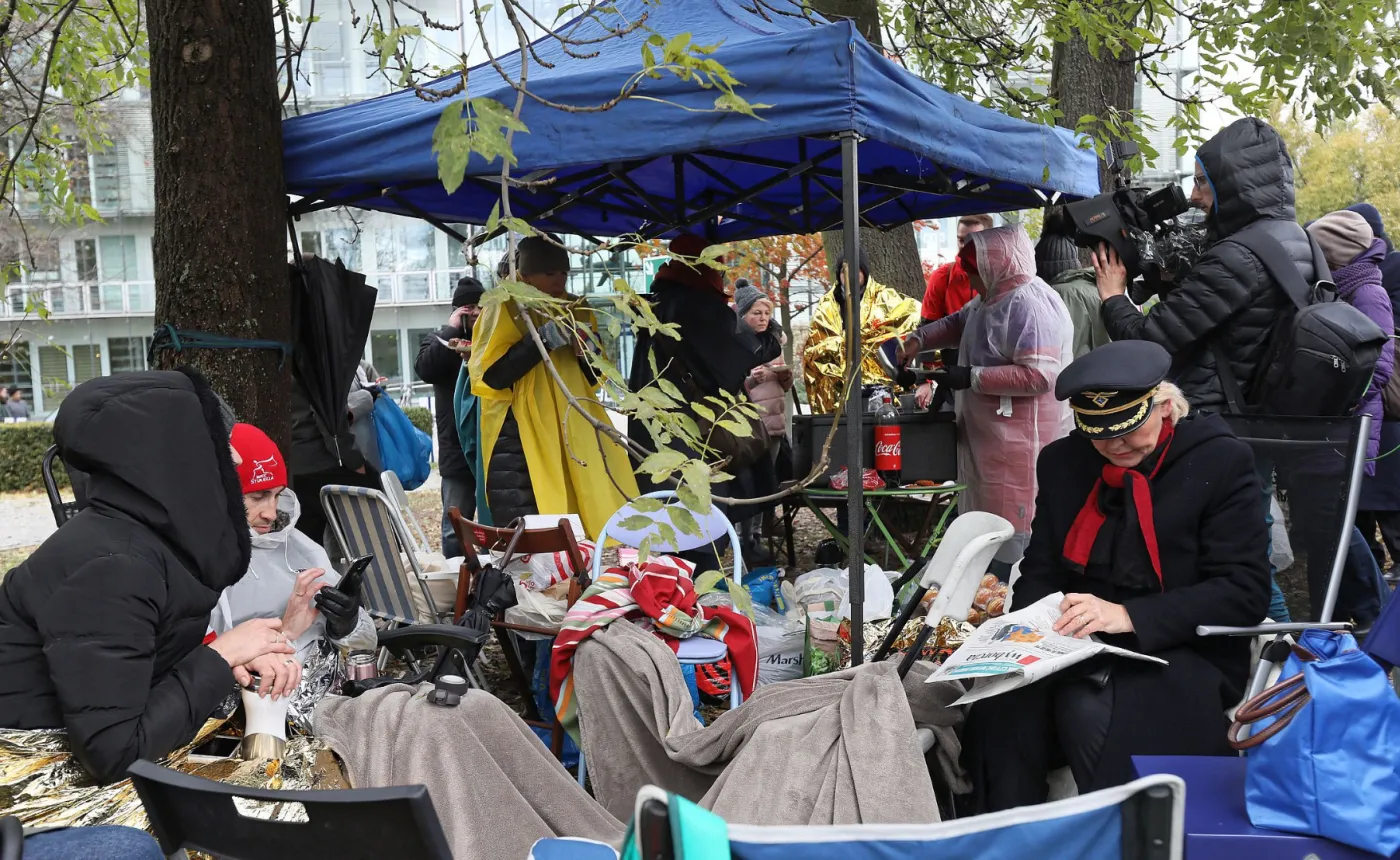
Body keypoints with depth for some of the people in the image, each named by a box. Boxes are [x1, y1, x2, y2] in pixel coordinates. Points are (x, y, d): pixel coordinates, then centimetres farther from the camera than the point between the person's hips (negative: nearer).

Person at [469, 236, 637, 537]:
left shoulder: (577, 311, 13)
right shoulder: (503, 310, -2)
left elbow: (594, 379, 16)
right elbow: (491, 376, -15)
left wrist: (587, 352, -6)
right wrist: (544, 338, -19)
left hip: (574, 435, 5)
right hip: (520, 441, -5)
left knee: (583, 532, 2)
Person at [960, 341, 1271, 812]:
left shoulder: (1222, 461, -2)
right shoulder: (1063, 461, 11)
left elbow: (1244, 590, -9)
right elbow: (1038, 572, 15)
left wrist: (1130, 616, -21)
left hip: (1183, 655, -3)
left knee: (1090, 710, -34)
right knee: (1001, 702, -28)